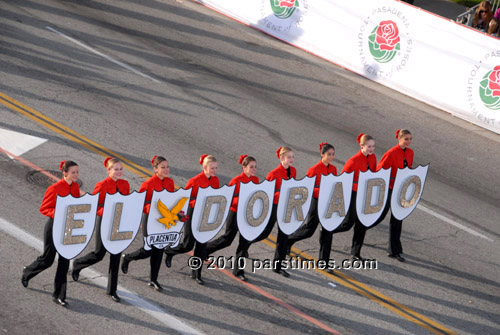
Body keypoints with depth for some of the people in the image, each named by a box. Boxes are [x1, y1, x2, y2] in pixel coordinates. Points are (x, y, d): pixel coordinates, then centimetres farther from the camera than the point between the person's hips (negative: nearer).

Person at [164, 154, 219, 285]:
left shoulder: (215, 180, 1)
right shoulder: (194, 181, -18)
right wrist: (197, 203, -25)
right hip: (193, 214, -5)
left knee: (202, 245, 6)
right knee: (188, 245, 0)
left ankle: (196, 274, 17)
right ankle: (169, 252, 32)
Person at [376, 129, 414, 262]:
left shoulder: (410, 153, 2)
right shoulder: (391, 154, -20)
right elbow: (379, 171, -16)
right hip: (388, 189, -6)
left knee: (397, 220, 8)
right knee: (380, 215, 7)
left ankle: (394, 251, 14)